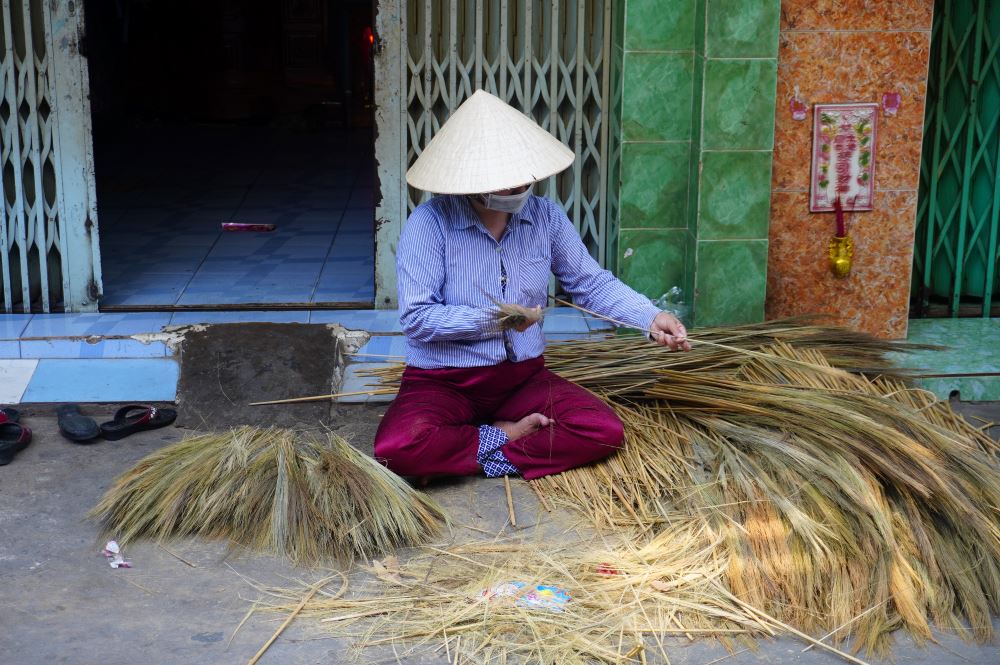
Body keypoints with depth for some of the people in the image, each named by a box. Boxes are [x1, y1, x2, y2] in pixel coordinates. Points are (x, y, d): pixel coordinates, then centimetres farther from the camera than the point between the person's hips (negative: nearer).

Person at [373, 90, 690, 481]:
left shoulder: (545, 217, 0)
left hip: (523, 376, 3)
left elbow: (592, 284, 6)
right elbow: (416, 318, -17)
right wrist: (490, 320, -23)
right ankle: (507, 436, -9)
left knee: (605, 431, -19)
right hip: (443, 380, -3)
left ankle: (490, 455, -9)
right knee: (397, 446, -33)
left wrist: (651, 318, -8)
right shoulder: (429, 224, -15)